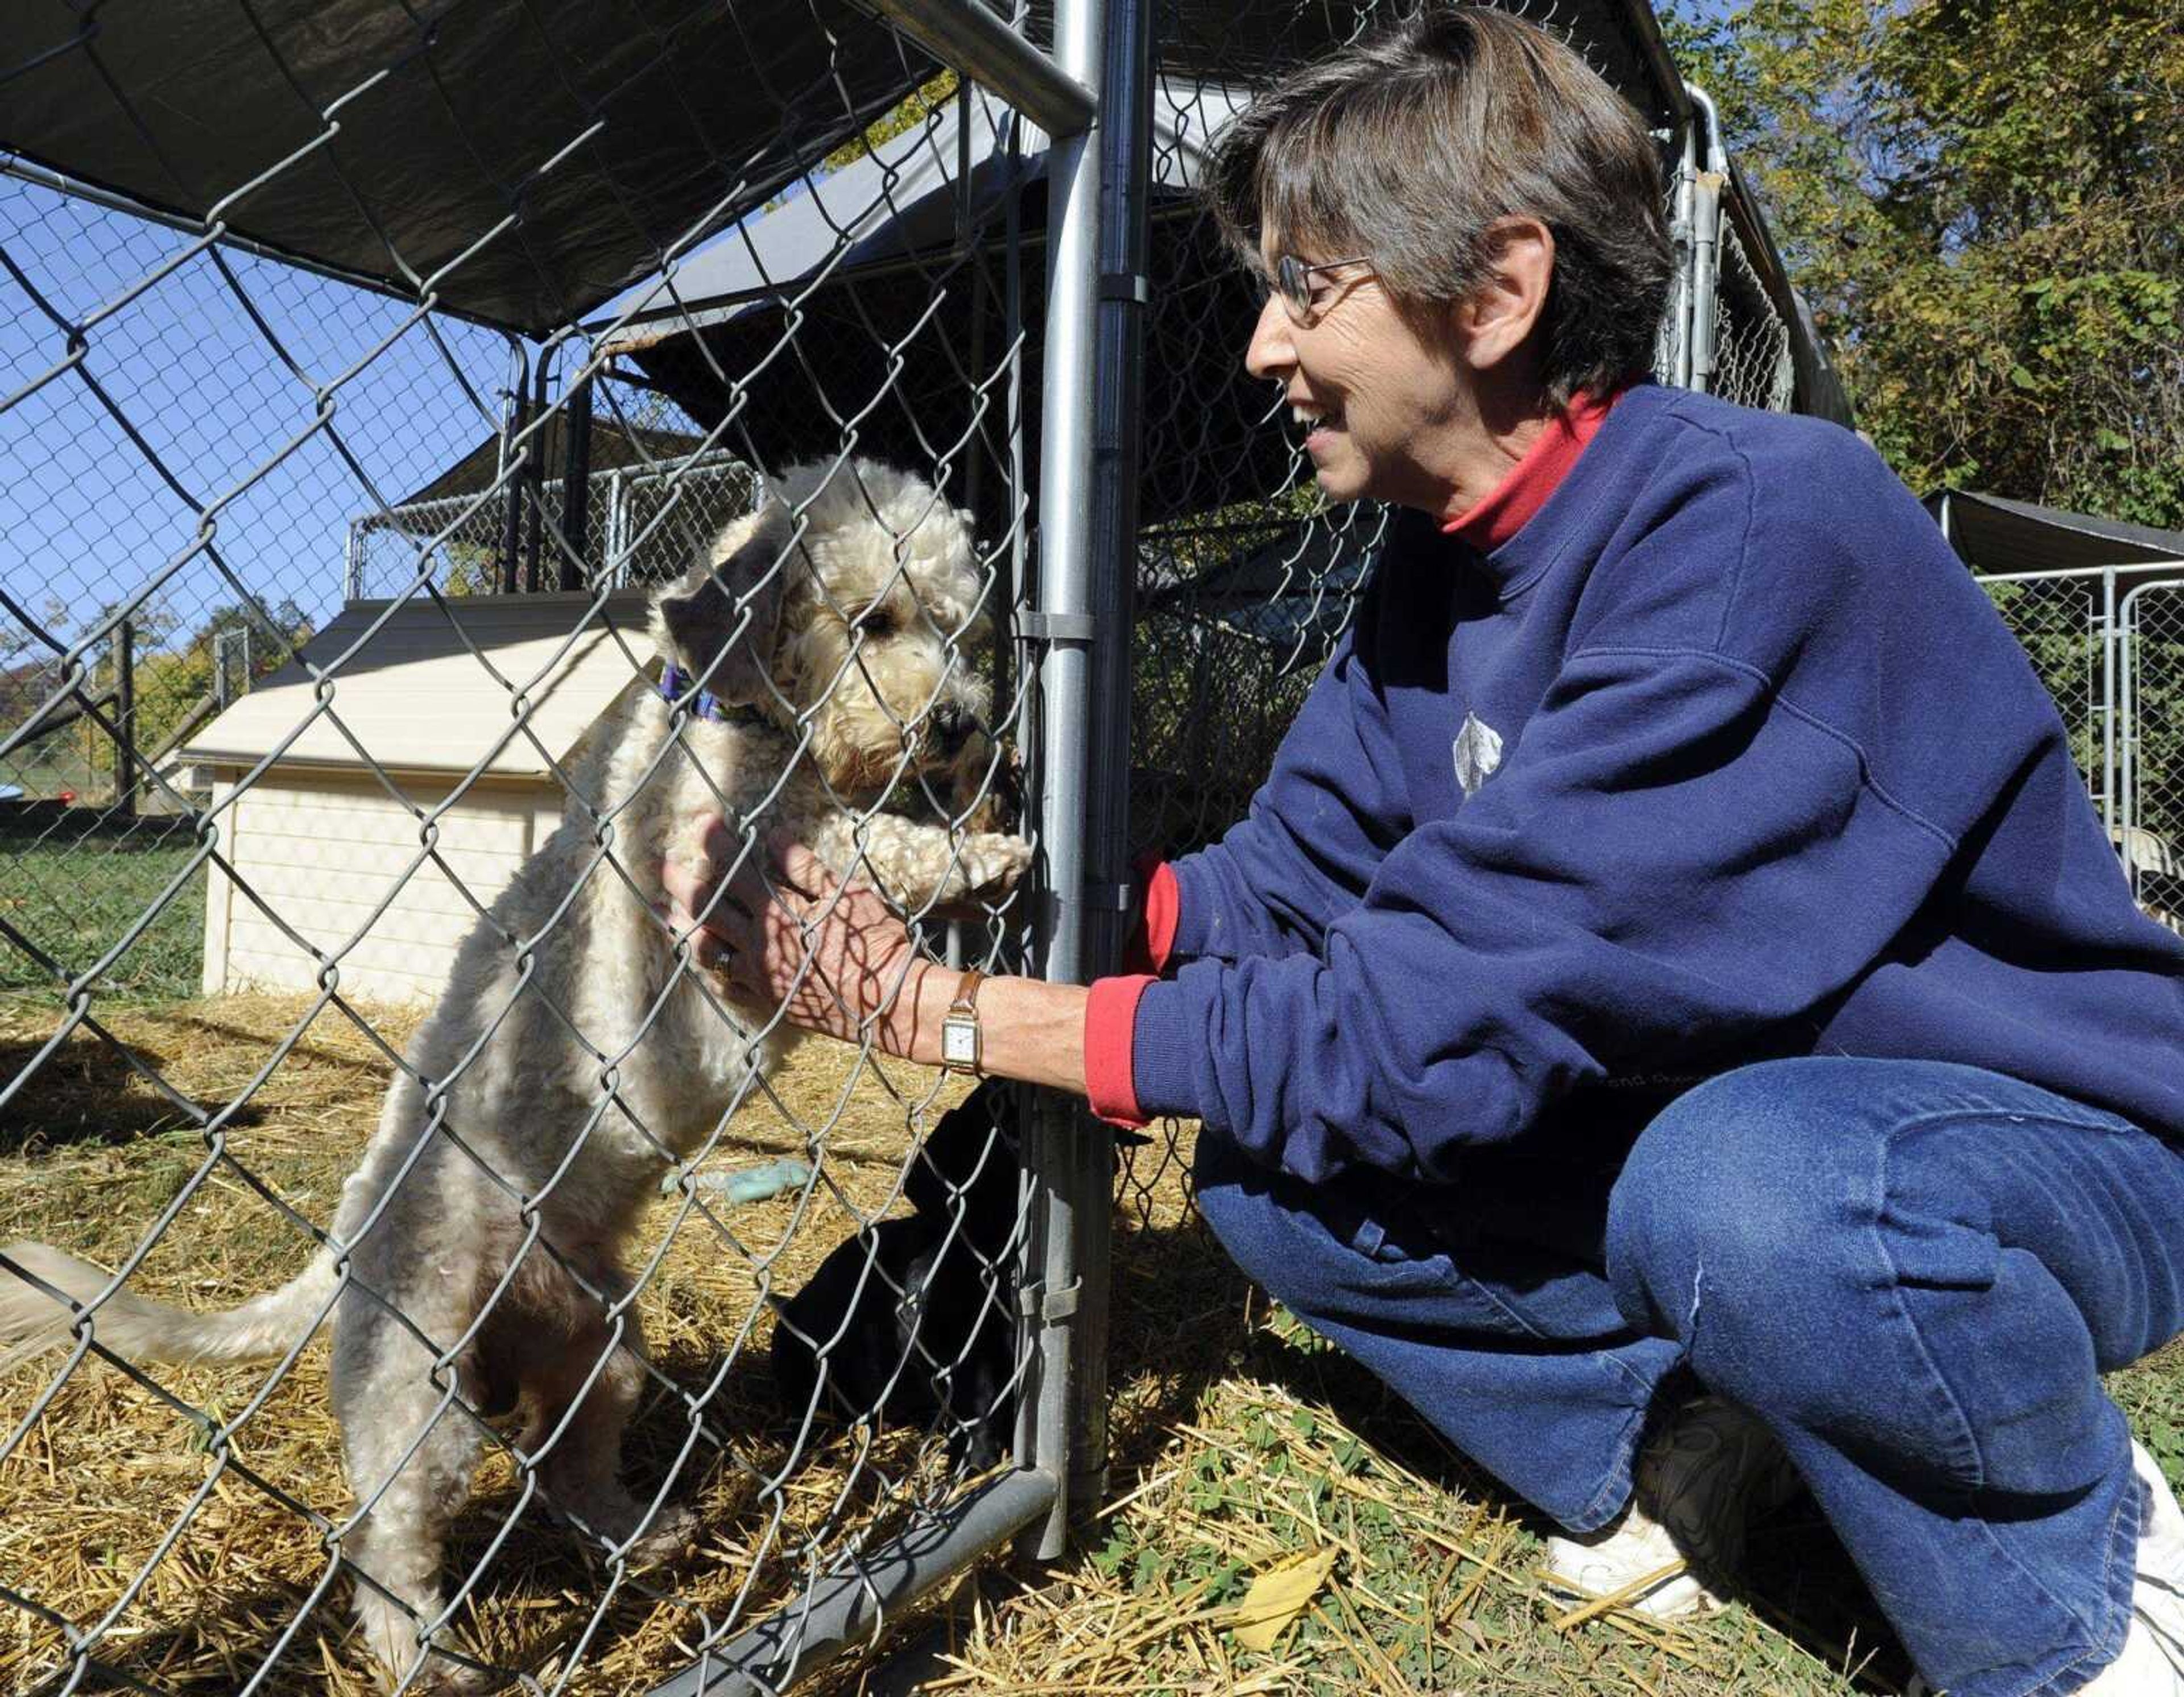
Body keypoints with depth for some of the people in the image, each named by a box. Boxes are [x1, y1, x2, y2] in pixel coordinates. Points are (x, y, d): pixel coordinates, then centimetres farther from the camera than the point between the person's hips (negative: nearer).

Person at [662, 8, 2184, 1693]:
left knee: (1742, 1185, -39)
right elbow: (1283, 888, -2)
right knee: (1269, 1173, -8)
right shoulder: (1435, 576, -2)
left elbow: (1440, 1017, -33)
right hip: (1696, 1124, 6)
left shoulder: (1756, 524, -29)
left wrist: (953, 1014, -26)